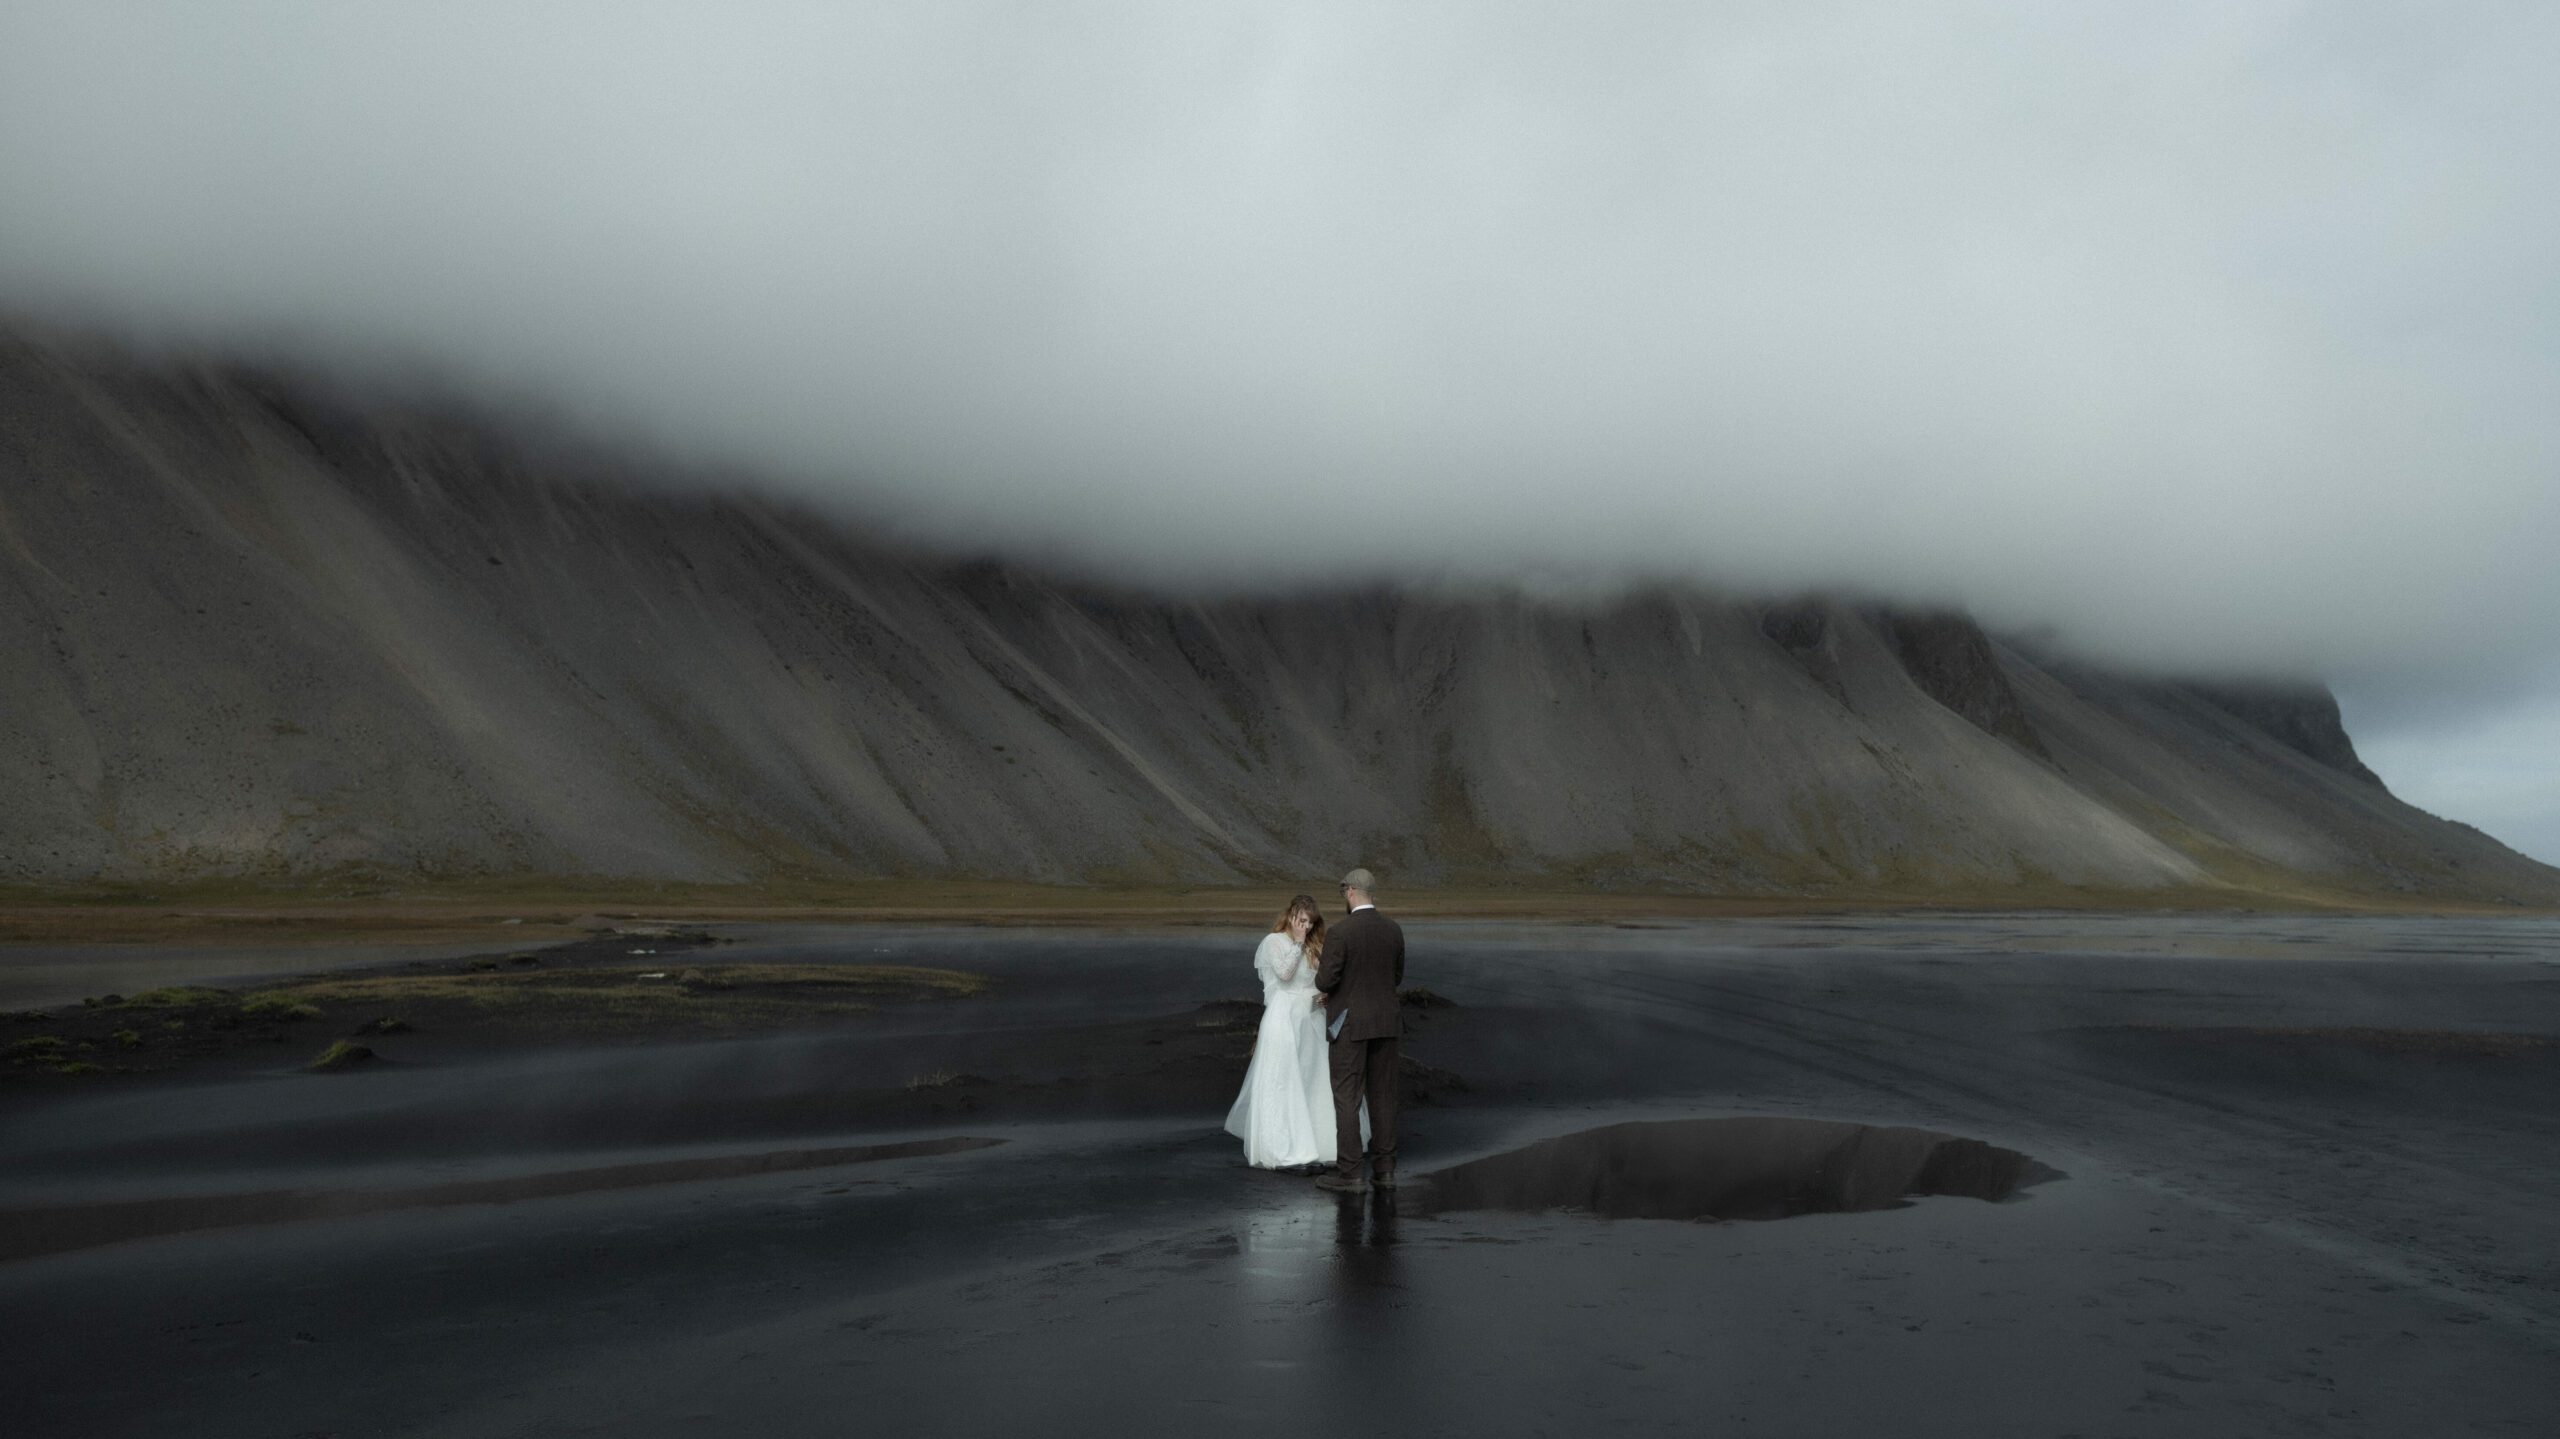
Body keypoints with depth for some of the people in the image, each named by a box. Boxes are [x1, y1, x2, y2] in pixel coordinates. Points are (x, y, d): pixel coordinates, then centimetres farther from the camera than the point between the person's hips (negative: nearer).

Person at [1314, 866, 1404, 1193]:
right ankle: (1384, 1169, 14)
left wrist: (1322, 969, 7)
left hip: (1350, 1024, -5)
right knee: (1382, 1096, 12)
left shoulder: (1340, 932, -15)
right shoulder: (1394, 930, 5)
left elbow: (1325, 982, -16)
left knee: (1347, 1098, 1)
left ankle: (1349, 1174, 2)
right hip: (1386, 1022, 6)